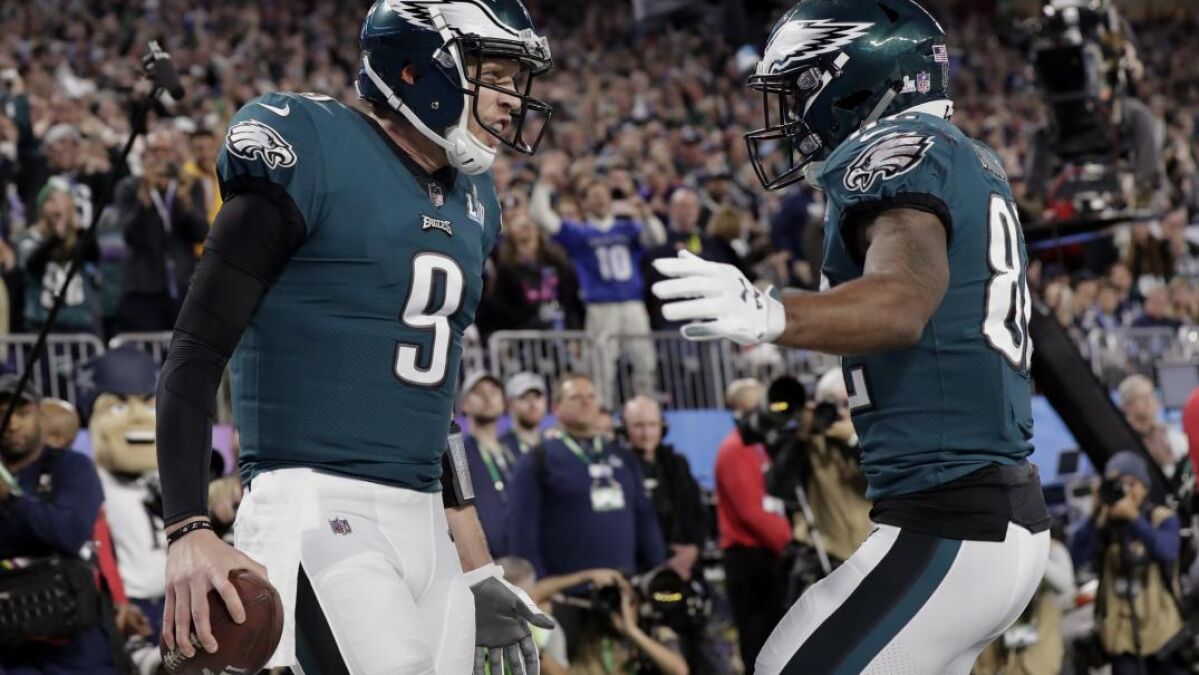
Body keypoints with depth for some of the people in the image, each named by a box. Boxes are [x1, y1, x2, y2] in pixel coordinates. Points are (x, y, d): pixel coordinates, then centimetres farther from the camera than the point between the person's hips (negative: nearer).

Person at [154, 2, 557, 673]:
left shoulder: (468, 202, 16)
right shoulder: (315, 161, -8)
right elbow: (195, 357, -10)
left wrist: (479, 574, 25)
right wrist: (189, 531, -20)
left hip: (426, 528, 8)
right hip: (319, 511, -8)